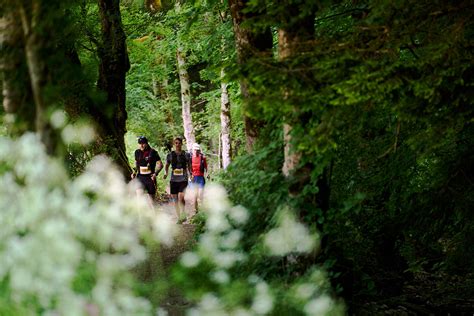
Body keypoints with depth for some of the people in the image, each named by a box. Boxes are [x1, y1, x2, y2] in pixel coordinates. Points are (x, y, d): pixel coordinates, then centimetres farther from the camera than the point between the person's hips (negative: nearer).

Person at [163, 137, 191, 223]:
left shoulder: (186, 155, 3)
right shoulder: (170, 155, 5)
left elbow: (189, 166, 13)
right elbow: (167, 165, 17)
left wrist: (190, 174, -1)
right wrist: (166, 173, 0)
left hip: (183, 179, -2)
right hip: (173, 180, 2)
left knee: (181, 197, -19)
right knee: (175, 199, 4)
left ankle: (183, 215, -1)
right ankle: (179, 217, 16)